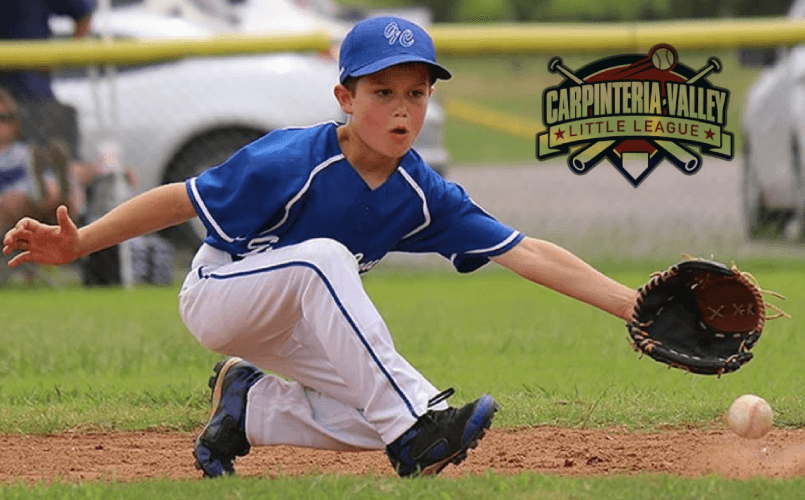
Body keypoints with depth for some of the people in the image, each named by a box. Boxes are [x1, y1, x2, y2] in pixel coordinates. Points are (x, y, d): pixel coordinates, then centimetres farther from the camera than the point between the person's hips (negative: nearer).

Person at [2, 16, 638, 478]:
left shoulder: (424, 196, -11)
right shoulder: (293, 162, -27)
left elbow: (528, 252, -14)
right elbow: (181, 200, -22)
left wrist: (628, 303, -22)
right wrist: (78, 243, -31)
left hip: (288, 327, 7)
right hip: (216, 297, -7)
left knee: (373, 421, -14)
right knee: (324, 255, -36)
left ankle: (247, 405, 11)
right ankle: (413, 427, -37)